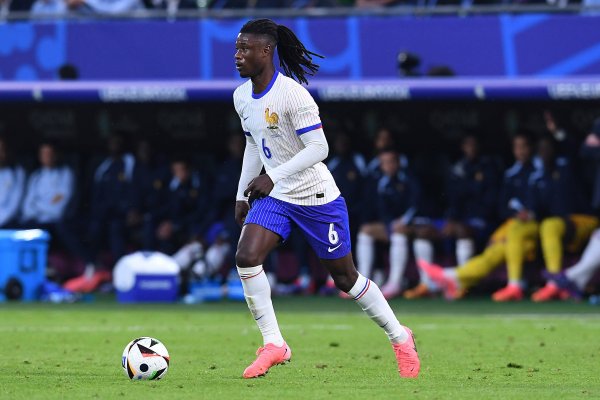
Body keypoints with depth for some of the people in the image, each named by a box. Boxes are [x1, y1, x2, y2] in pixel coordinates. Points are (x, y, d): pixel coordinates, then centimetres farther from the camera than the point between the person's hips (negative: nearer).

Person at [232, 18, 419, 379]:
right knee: (246, 258, -17)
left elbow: (319, 148, -26)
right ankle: (274, 345, -8)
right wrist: (243, 194, 15)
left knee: (345, 278, 5)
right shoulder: (242, 97, 2)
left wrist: (271, 177, -30)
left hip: (317, 199, -6)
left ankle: (399, 337, 26)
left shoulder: (291, 94, -22)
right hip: (275, 198, 6)